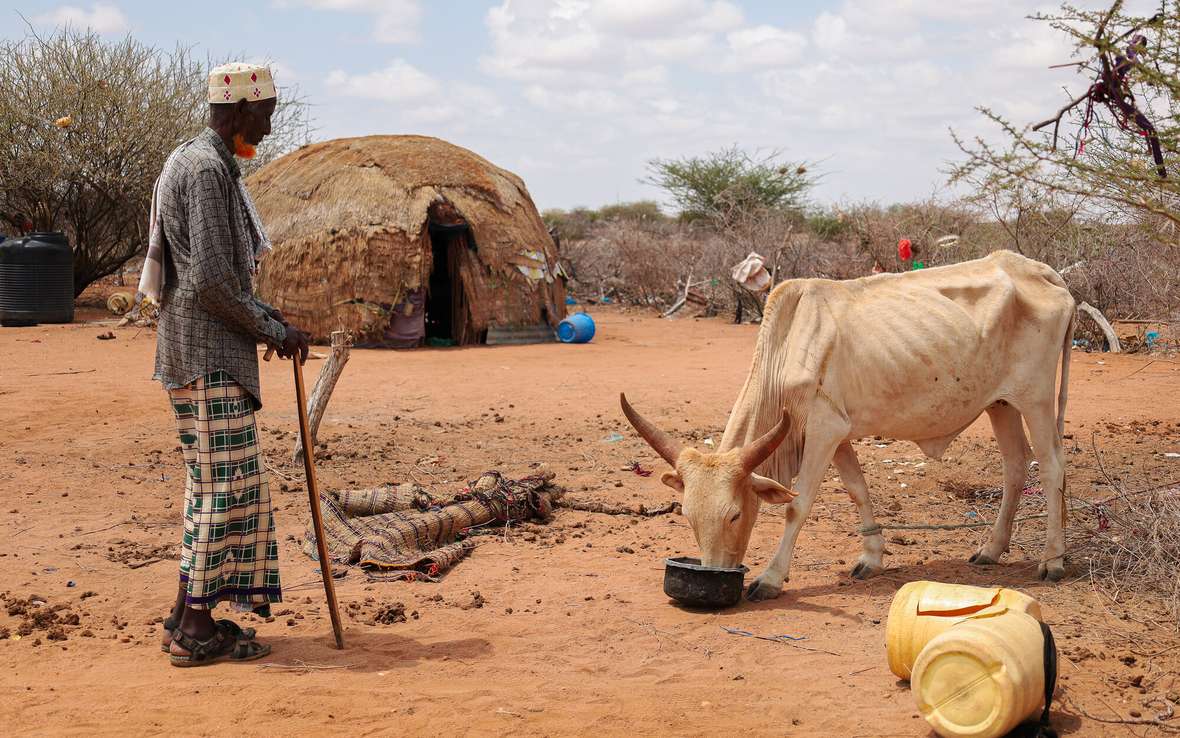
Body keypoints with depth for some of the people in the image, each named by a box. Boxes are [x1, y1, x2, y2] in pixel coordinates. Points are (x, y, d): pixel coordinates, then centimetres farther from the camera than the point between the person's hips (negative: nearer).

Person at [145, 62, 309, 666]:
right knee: (226, 482, -7)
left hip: (201, 352, 11)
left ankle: (187, 615, 20)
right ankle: (196, 629, -3)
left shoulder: (202, 162, 17)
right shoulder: (207, 169, -16)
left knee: (211, 481, 14)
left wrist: (263, 315, 16)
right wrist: (274, 330, -11)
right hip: (208, 354, -11)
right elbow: (212, 281, -21)